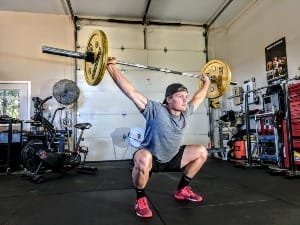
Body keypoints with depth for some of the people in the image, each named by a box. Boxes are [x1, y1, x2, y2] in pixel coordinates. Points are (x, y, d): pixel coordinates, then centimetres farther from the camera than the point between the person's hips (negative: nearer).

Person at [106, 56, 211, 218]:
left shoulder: (185, 112, -8)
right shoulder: (156, 111, -26)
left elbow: (197, 98, 15)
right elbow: (131, 91, -30)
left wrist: (206, 83, 24)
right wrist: (111, 67, -32)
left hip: (171, 158, 7)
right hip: (151, 159, -7)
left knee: (202, 152, 2)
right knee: (143, 159, -42)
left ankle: (182, 190, 16)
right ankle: (141, 200, -13)